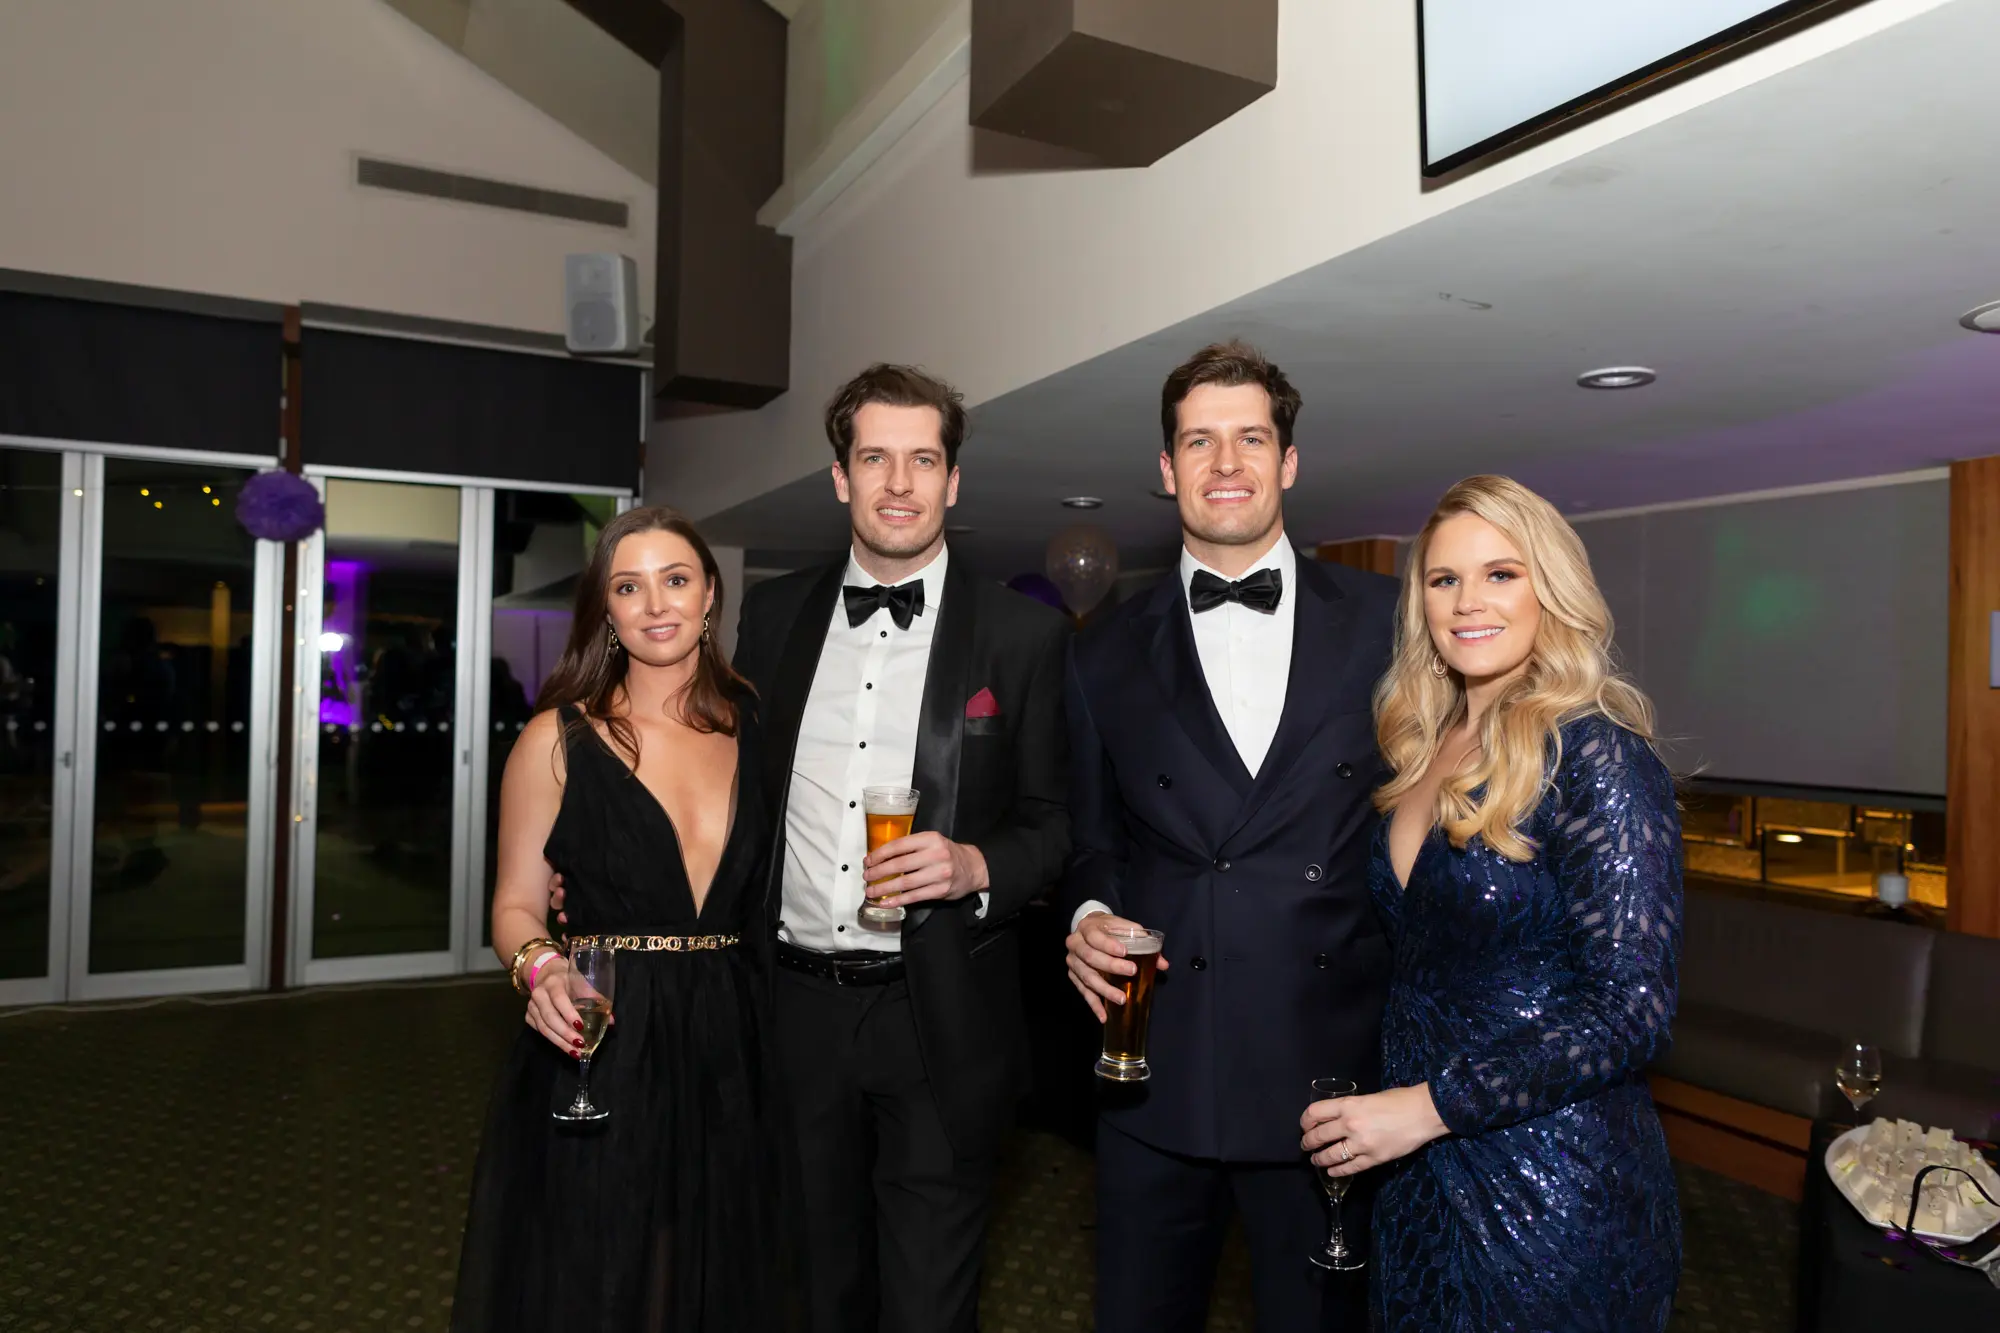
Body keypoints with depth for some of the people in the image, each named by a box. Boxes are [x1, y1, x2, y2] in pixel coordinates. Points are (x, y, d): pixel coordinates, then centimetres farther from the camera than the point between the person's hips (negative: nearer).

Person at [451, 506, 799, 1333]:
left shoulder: (753, 727, 4)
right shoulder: (558, 738, -4)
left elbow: (765, 895, 9)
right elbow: (516, 905, -1)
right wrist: (538, 968, -20)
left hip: (728, 1056, 3)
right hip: (598, 1060, -3)